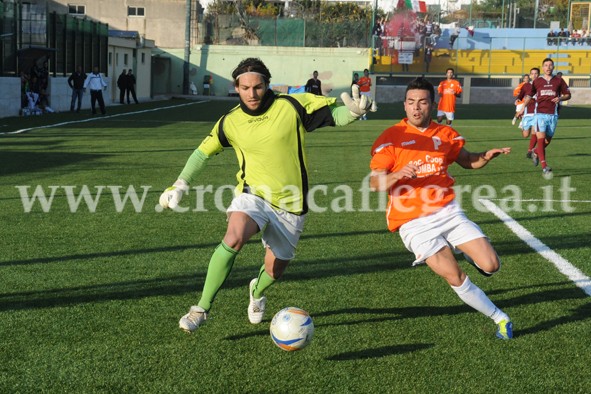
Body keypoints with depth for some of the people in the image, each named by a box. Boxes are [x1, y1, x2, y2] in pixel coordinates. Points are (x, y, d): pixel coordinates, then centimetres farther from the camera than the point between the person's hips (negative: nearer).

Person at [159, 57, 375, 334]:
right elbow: (204, 152, 12)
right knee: (233, 239, -31)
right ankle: (202, 309, -16)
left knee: (274, 271, 10)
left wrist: (354, 110, -34)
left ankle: (258, 292, 51)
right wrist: (179, 186, 6)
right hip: (253, 194, 0)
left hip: (290, 204, 0)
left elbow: (335, 114, -11)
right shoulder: (230, 122, -3)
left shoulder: (292, 107, -11)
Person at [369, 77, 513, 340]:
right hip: (414, 223, -3)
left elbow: (467, 161, 23)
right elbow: (375, 184, -9)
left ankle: (468, 253, 28)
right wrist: (399, 174, -29)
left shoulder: (445, 134, 7)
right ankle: (499, 318, 10)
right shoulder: (391, 137, -5)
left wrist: (486, 156, 1)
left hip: (449, 212, 3)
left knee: (490, 266, -7)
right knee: (456, 279, -10)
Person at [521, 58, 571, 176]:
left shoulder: (559, 81, 6)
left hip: (553, 115, 2)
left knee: (547, 140, 9)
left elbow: (568, 95, 11)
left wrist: (560, 98, -9)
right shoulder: (537, 81, 6)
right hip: (540, 113, -2)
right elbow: (529, 95, 17)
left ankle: (536, 153, 42)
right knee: (541, 138, -15)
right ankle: (545, 167, -19)